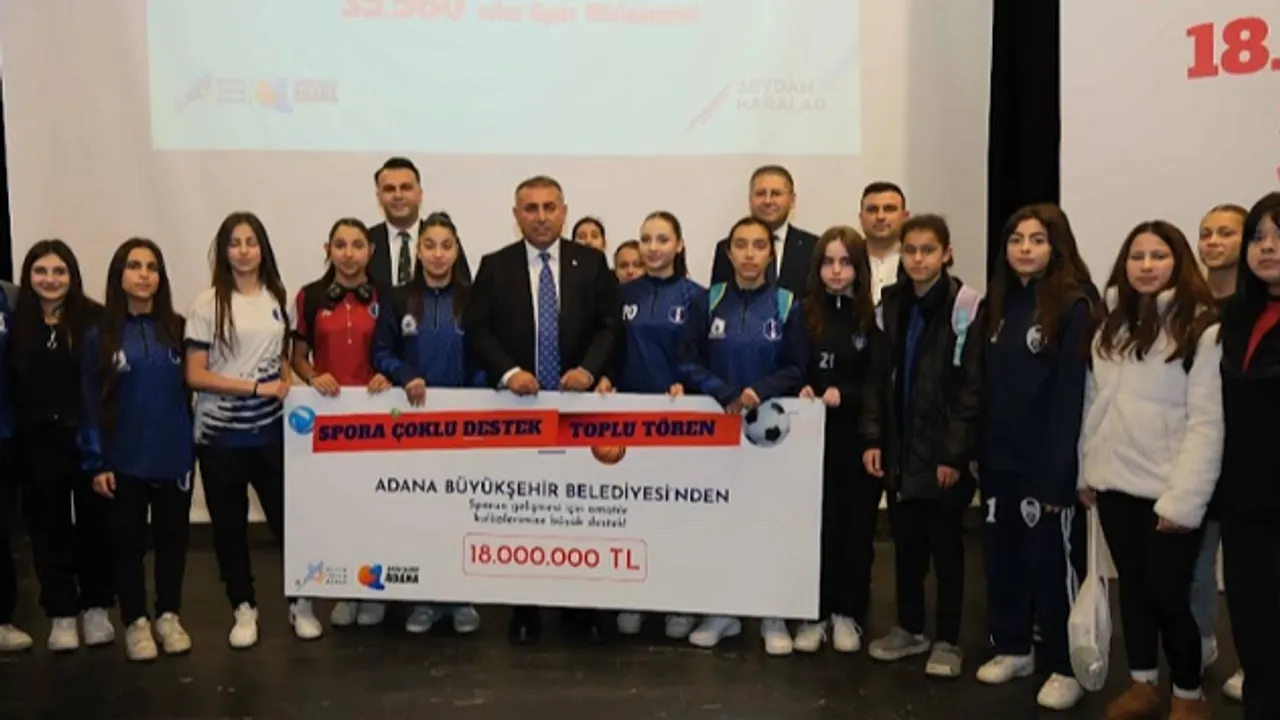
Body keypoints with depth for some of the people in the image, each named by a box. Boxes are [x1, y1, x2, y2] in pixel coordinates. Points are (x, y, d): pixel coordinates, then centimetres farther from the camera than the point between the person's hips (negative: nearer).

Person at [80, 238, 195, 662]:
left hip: (175, 456, 2)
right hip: (123, 461, -1)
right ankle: (135, 622, 21)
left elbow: (191, 388, 5)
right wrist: (95, 462, -7)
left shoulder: (177, 329, 2)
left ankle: (169, 616, 26)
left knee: (173, 538, 10)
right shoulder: (100, 336, -2)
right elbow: (90, 403, -3)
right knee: (128, 541, 8)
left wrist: (193, 444, 1)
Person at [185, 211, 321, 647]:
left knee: (287, 516, 3)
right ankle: (244, 608, 23)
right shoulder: (208, 304, -6)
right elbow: (195, 375, -9)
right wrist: (256, 387, -15)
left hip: (271, 429, 2)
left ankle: (300, 602, 20)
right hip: (220, 433, -2)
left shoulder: (279, 299, 4)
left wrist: (286, 387, -3)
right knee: (229, 525, 8)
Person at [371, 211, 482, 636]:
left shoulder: (472, 300, 3)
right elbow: (382, 354, 1)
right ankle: (424, 598, 14)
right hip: (411, 415, 1)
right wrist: (406, 376, -18)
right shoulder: (397, 300, 5)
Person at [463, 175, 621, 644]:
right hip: (517, 402, 0)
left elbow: (609, 325, 2)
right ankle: (525, 609, 17)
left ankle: (586, 605, 16)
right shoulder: (495, 267, 4)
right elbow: (477, 330, 0)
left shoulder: (591, 263, 5)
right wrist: (507, 372, -15)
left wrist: (589, 368, -14)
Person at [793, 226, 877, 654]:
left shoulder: (874, 317, -3)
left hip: (859, 438, -1)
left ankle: (848, 615, 20)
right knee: (816, 526, 2)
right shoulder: (805, 315, 5)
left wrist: (845, 394, -15)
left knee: (856, 527, 7)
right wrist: (802, 390, -10)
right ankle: (815, 614, 15)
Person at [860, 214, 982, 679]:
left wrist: (955, 453, -15)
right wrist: (873, 439, 0)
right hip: (900, 447, 5)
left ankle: (948, 640, 18)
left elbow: (972, 387, -11)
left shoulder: (964, 307, -8)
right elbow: (878, 378, 8)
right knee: (905, 541, 13)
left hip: (941, 450, -4)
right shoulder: (891, 305, 8)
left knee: (945, 544, 6)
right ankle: (910, 629, 28)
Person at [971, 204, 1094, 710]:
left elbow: (1071, 394, -15)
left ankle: (1066, 667, 15)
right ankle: (1012, 648, 29)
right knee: (1002, 558, 14)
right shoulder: (998, 303, 11)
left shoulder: (1074, 306, -10)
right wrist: (977, 453, 9)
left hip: (1046, 461, -6)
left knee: (1051, 562, 2)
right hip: (999, 459, 6)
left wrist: (1059, 473, -18)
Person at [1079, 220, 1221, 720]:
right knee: (1132, 587, 16)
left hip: (1166, 491, -5)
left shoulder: (1202, 328, -9)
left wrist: (1184, 499, -16)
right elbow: (1093, 403, 10)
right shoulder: (1110, 323, 10)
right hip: (1114, 484, 5)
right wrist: (1086, 470, 6)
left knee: (1168, 595, 2)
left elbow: (1207, 421, -13)